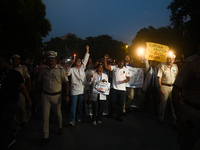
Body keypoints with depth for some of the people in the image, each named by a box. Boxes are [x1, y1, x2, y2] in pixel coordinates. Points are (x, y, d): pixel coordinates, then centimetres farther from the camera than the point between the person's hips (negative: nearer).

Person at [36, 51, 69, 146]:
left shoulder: (60, 70, -5)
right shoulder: (43, 70, 4)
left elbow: (66, 83, -5)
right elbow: (40, 83, 12)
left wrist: (67, 95, -11)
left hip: (56, 96, -2)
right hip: (45, 95, 2)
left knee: (58, 114, 16)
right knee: (45, 116, 2)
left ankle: (60, 127, 45)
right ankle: (46, 136, 16)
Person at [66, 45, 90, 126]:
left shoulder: (82, 68, 12)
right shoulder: (72, 69, 0)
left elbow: (85, 60, 8)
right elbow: (66, 73, -17)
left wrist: (87, 50, 4)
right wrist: (70, 64, -21)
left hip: (82, 89, 5)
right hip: (74, 90, -4)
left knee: (80, 104, 15)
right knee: (73, 105, -7)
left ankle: (79, 118, 28)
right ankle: (72, 121, -5)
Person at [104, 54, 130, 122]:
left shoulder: (126, 69, 6)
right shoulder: (114, 67, 1)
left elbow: (128, 77, 6)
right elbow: (106, 67, -11)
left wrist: (127, 80, -17)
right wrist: (105, 59, -19)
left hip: (122, 89, 1)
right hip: (114, 88, -1)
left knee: (121, 103, 7)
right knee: (112, 102, 9)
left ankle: (119, 116, 22)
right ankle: (111, 114, 31)